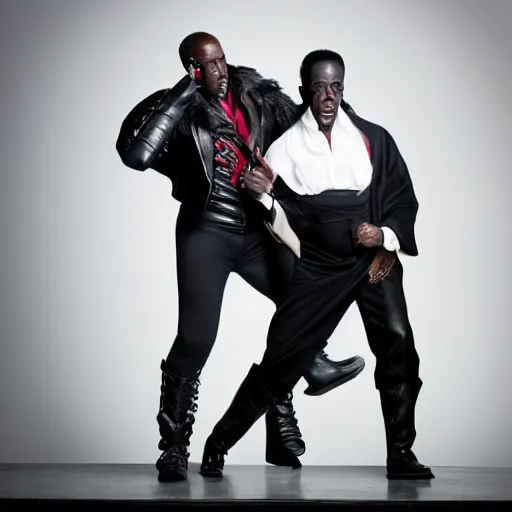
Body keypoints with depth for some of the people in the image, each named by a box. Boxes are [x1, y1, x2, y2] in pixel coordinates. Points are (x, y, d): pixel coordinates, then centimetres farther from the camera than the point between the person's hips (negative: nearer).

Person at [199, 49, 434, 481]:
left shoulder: (374, 138, 1)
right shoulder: (286, 147, 0)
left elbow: (404, 200, 9)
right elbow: (287, 231, 1)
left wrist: (386, 236, -8)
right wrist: (265, 197, -18)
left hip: (374, 259, 1)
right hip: (316, 270, 0)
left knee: (397, 343, -19)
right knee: (280, 359, -2)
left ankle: (401, 454, -8)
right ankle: (219, 444, 13)